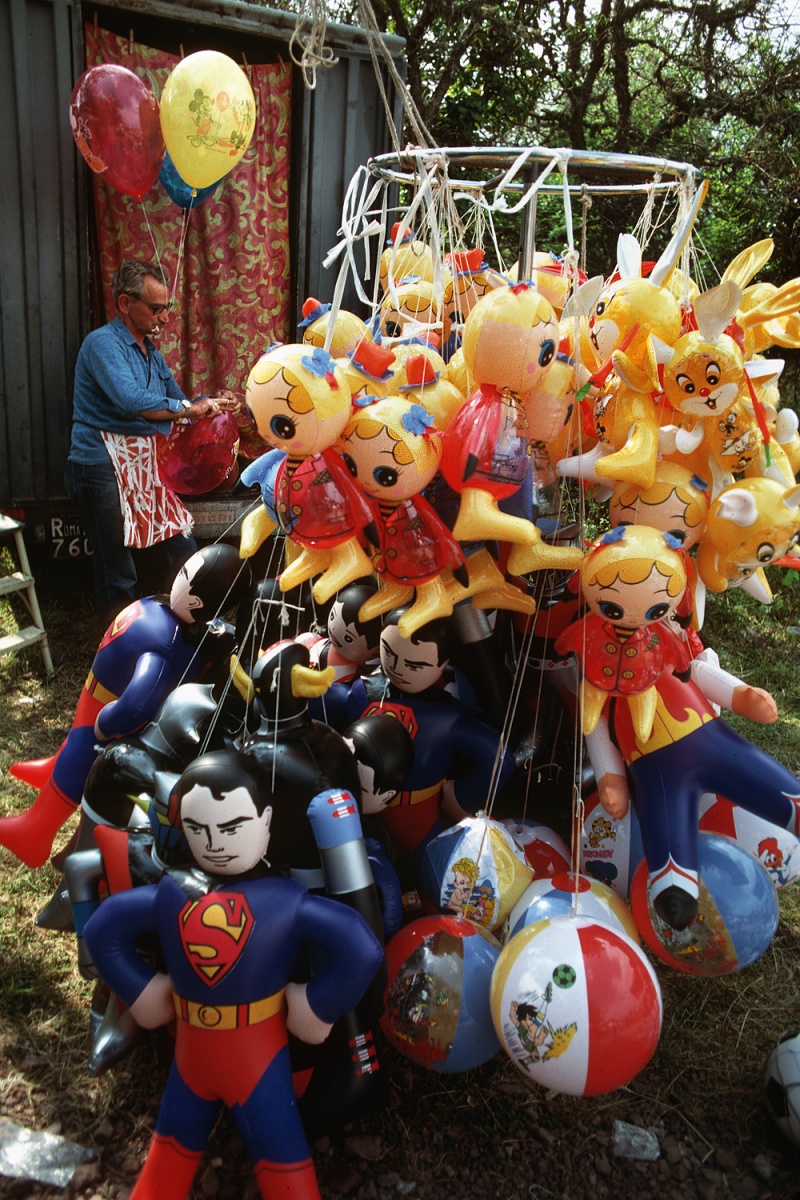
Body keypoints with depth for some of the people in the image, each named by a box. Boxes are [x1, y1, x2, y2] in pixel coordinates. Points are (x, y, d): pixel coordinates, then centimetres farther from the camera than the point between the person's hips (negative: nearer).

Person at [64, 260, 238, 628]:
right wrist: (189, 409, -18)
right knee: (118, 576, -2)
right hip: (104, 469, -8)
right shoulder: (103, 343, -10)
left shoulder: (150, 351, 18)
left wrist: (213, 403, 3)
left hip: (144, 469, 9)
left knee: (181, 552, 9)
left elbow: (177, 402, 22)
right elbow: (131, 400, -25)